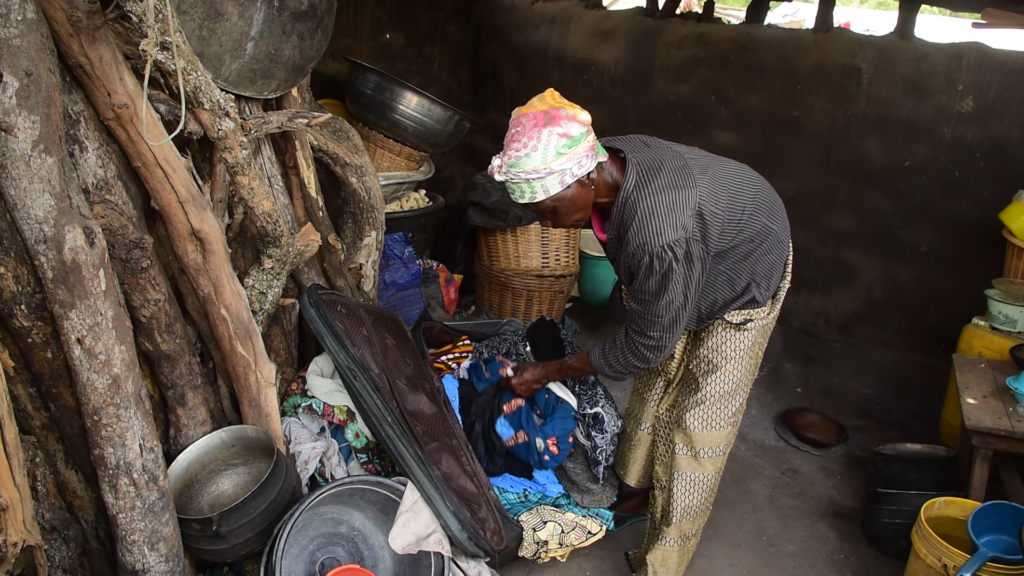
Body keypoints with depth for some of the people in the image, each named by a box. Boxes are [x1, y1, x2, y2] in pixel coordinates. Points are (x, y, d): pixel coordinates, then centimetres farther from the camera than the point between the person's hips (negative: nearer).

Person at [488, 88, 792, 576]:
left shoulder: (660, 235, -46)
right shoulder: (603, 164, -21)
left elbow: (646, 344, -31)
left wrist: (551, 372, -22)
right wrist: (634, 289, 17)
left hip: (743, 283, -8)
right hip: (690, 272, 8)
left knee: (697, 426, -3)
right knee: (656, 379, 18)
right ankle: (638, 487, 40)